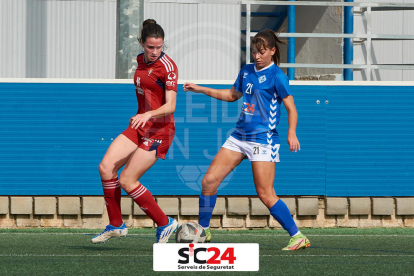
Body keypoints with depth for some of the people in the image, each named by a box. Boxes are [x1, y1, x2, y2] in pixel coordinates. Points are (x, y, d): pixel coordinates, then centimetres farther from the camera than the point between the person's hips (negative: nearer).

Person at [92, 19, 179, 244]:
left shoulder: (167, 66, -15)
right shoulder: (141, 59, 8)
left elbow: (170, 106, -21)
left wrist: (148, 114, -36)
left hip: (159, 130, -8)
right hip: (140, 127, 8)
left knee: (126, 181, -10)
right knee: (106, 166, -6)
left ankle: (164, 224, 5)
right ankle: (116, 225, 4)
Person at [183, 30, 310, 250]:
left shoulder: (276, 76, -9)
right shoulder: (246, 71, 12)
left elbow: (291, 108, -10)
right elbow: (233, 95, 28)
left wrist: (291, 133, -25)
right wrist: (201, 90, 27)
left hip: (263, 139, -7)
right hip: (239, 136, 7)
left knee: (266, 195, -12)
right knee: (209, 180, 1)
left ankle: (298, 236, -4)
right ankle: (203, 230, 15)